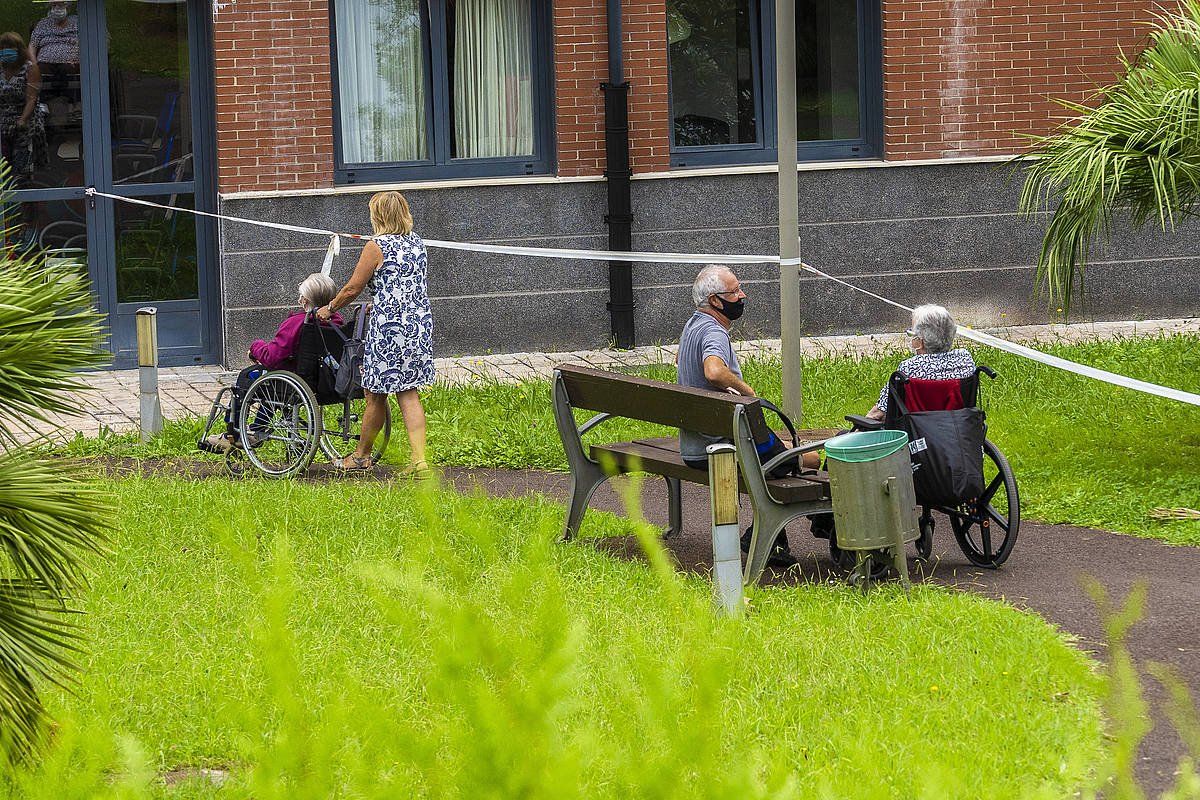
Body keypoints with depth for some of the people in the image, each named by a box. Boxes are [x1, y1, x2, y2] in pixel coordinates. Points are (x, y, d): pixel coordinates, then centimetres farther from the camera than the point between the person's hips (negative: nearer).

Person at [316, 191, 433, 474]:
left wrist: (329, 309, 12)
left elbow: (352, 289, -5)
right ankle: (419, 459, -3)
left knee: (375, 395, 8)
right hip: (420, 324, 6)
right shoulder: (417, 244, 9)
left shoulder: (377, 247, -10)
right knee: (409, 394, 6)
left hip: (388, 329, -6)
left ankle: (362, 455, 22)